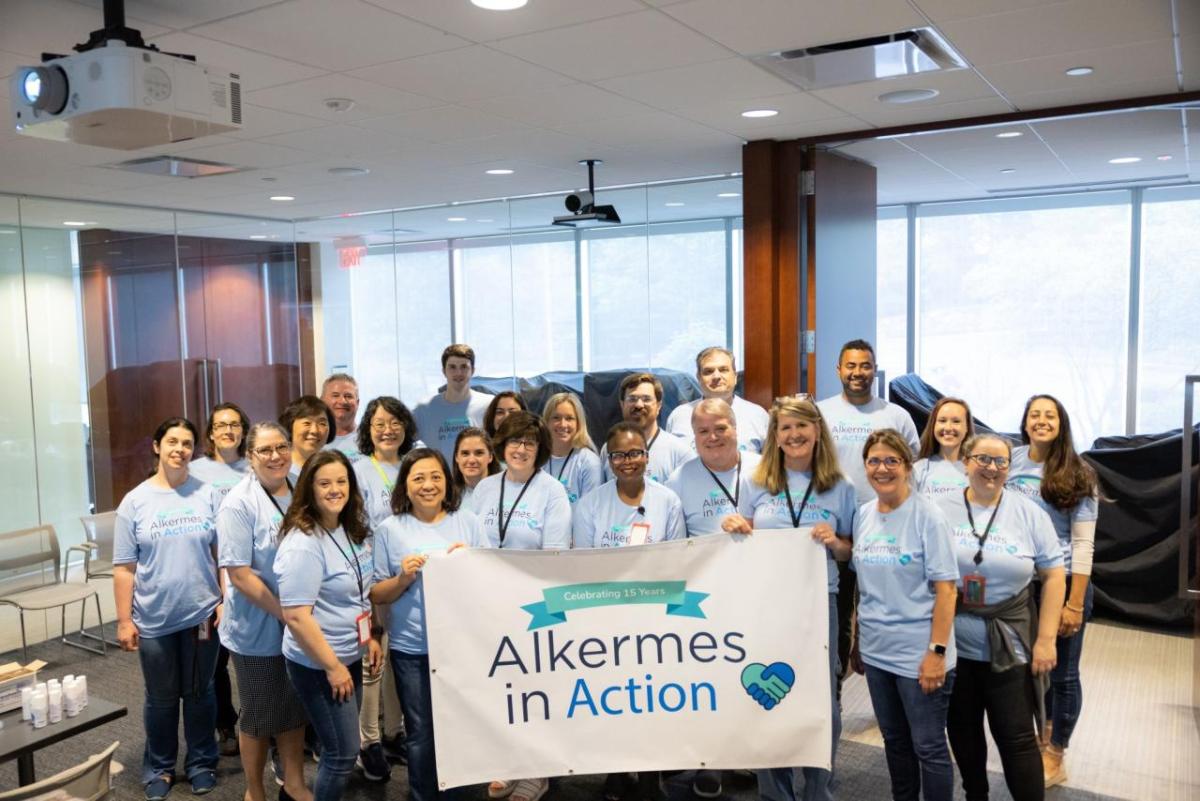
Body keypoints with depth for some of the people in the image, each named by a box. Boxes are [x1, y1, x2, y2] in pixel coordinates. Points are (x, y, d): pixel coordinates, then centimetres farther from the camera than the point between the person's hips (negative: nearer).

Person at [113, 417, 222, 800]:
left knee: (200, 693, 13)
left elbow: (223, 553, 1)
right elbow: (124, 568, -3)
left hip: (202, 614, 0)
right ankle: (158, 768, 31)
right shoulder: (135, 501, -4)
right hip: (154, 619, 0)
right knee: (160, 698, 14)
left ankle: (201, 763, 29)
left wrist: (226, 601, -3)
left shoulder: (207, 495, -3)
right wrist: (124, 620, -4)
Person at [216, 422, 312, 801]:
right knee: (260, 714, 12)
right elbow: (240, 574, -19)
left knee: (295, 708, 19)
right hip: (258, 630, -5)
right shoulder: (238, 504, -15)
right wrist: (285, 614, -20)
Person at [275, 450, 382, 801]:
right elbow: (295, 616, -25)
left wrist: (372, 636, 11)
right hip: (317, 665, -8)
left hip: (351, 656, 8)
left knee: (340, 747, 19)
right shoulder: (303, 543, -23)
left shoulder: (352, 530, 3)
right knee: (343, 754, 3)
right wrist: (332, 666, -20)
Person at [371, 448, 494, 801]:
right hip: (412, 649, -1)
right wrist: (403, 579, -16)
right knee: (421, 734, 6)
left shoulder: (467, 522, 2)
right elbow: (377, 596, 2)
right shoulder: (390, 529, -1)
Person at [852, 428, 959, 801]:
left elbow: (945, 588, -15)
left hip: (919, 653, -6)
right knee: (894, 741, 18)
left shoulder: (927, 515, -13)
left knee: (928, 746, 5)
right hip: (876, 650, 6)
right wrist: (859, 635, 12)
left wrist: (937, 651, -18)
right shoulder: (863, 514, 5)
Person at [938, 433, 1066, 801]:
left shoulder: (1029, 513, -2)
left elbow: (1053, 576, -1)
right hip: (952, 644, 2)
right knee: (962, 729, 15)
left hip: (1010, 647, -1)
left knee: (1016, 737, 3)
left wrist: (1046, 639, -6)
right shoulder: (940, 508, -2)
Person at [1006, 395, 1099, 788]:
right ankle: (1044, 737, 36)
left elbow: (1083, 543, -9)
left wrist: (1075, 603, -14)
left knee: (1061, 672, 8)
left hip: (1063, 581, -3)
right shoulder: (1011, 461, 0)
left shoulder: (1077, 474, -8)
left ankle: (1054, 758, 26)